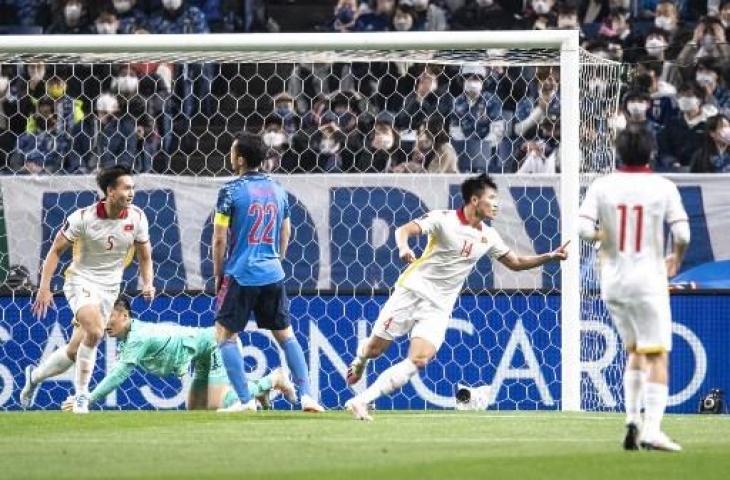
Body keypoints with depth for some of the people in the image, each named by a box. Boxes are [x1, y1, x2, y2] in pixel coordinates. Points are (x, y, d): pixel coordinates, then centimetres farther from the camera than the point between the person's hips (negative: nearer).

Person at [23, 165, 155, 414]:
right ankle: (81, 395, -15)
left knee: (75, 351, 3)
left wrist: (147, 283, -9)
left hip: (109, 288, 4)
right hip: (81, 280, -4)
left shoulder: (137, 217, -5)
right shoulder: (83, 217, -16)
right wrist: (44, 287, -13)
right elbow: (56, 250, -6)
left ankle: (35, 376, 32)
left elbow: (144, 256, 9)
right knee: (95, 330, -30)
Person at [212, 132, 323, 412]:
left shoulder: (231, 191, -8)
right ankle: (306, 395, 6)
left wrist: (218, 275, 3)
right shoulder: (277, 190, 9)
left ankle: (245, 400, -5)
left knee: (225, 334, 4)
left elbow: (220, 239, -8)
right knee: (285, 334, 14)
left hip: (241, 274, -5)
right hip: (273, 274, 5)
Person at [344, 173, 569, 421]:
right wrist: (403, 247, -43)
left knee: (418, 360, -17)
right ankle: (359, 361, 43)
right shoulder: (444, 219, -10)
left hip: (439, 307, 4)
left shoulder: (488, 237, 6)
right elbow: (404, 229, -21)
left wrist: (550, 257, 7)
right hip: (412, 291, -4)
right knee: (375, 348, 3)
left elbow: (516, 262, 18)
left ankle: (362, 401, -14)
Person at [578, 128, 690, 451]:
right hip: (649, 280, -3)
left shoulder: (602, 186, -1)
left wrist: (604, 236, 10)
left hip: (613, 282, 3)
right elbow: (682, 233, -12)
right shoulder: (663, 187, -6)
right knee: (657, 355, -2)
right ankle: (652, 430, -15)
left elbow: (584, 229, -11)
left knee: (634, 349, 21)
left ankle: (632, 420, 11)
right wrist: (676, 259, 8)